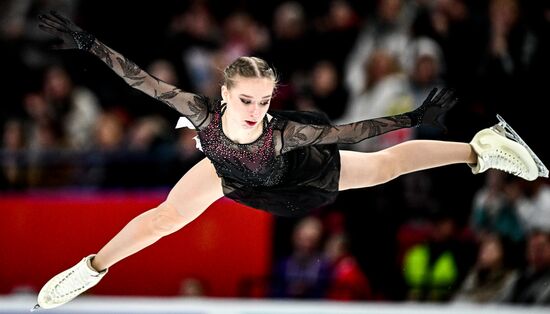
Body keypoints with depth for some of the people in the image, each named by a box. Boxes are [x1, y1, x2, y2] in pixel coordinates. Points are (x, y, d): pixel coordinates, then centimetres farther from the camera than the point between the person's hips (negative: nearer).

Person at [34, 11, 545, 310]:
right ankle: (92, 268, 35)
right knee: (165, 216, 6)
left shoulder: (283, 131, -48)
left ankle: (480, 149, 22)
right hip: (229, 169, 2)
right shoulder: (205, 112, -45)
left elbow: (345, 131, -46)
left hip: (290, 170, -2)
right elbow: (143, 81, -41)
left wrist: (414, 118, -50)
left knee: (383, 166, 5)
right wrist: (88, 44, -44)